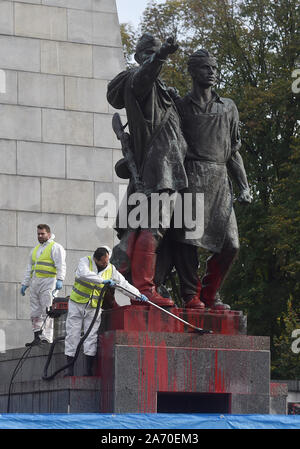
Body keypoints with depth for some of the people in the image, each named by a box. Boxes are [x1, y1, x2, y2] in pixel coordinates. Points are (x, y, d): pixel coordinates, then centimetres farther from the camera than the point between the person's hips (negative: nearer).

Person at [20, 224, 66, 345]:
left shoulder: (55, 247, 0)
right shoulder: (35, 249, 24)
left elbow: (61, 265, -11)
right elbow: (29, 268, 28)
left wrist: (59, 280, -23)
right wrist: (25, 283, 23)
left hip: (48, 281, -8)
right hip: (34, 283, 8)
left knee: (47, 312, -10)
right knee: (35, 312, 5)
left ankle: (47, 338, -13)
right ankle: (37, 337, 9)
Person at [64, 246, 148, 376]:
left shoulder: (111, 269, 2)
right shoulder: (85, 261, -10)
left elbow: (124, 284, 7)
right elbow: (84, 274, -31)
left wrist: (138, 295, -5)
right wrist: (103, 280, -38)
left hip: (94, 308, 2)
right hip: (77, 304, -2)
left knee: (91, 338, -4)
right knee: (72, 336, -2)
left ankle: (89, 370, 0)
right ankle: (70, 370, 2)